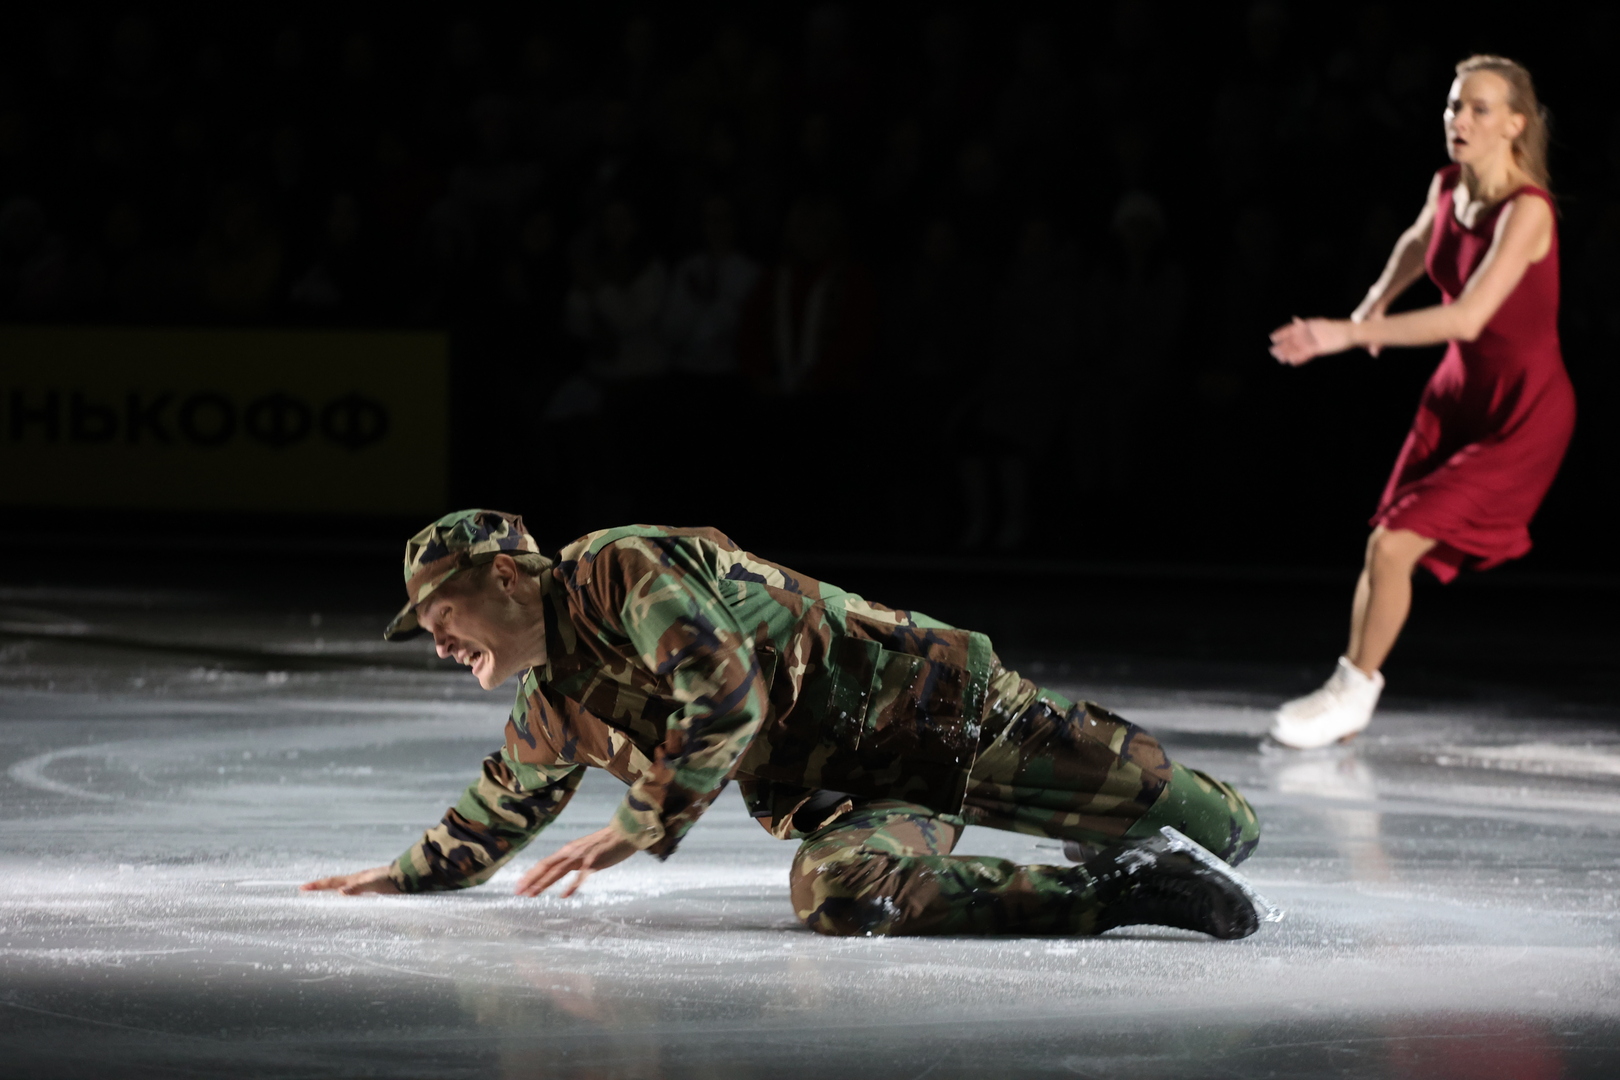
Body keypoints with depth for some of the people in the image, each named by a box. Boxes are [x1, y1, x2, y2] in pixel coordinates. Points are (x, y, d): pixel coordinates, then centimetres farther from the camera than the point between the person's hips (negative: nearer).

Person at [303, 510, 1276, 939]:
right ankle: (1122, 889, -7)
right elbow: (504, 808, 33)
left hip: (926, 701, -8)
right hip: (848, 794, 8)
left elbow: (729, 696, -25)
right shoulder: (555, 706, 14)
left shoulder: (622, 569, -14)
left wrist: (642, 825, -22)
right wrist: (404, 875, 35)